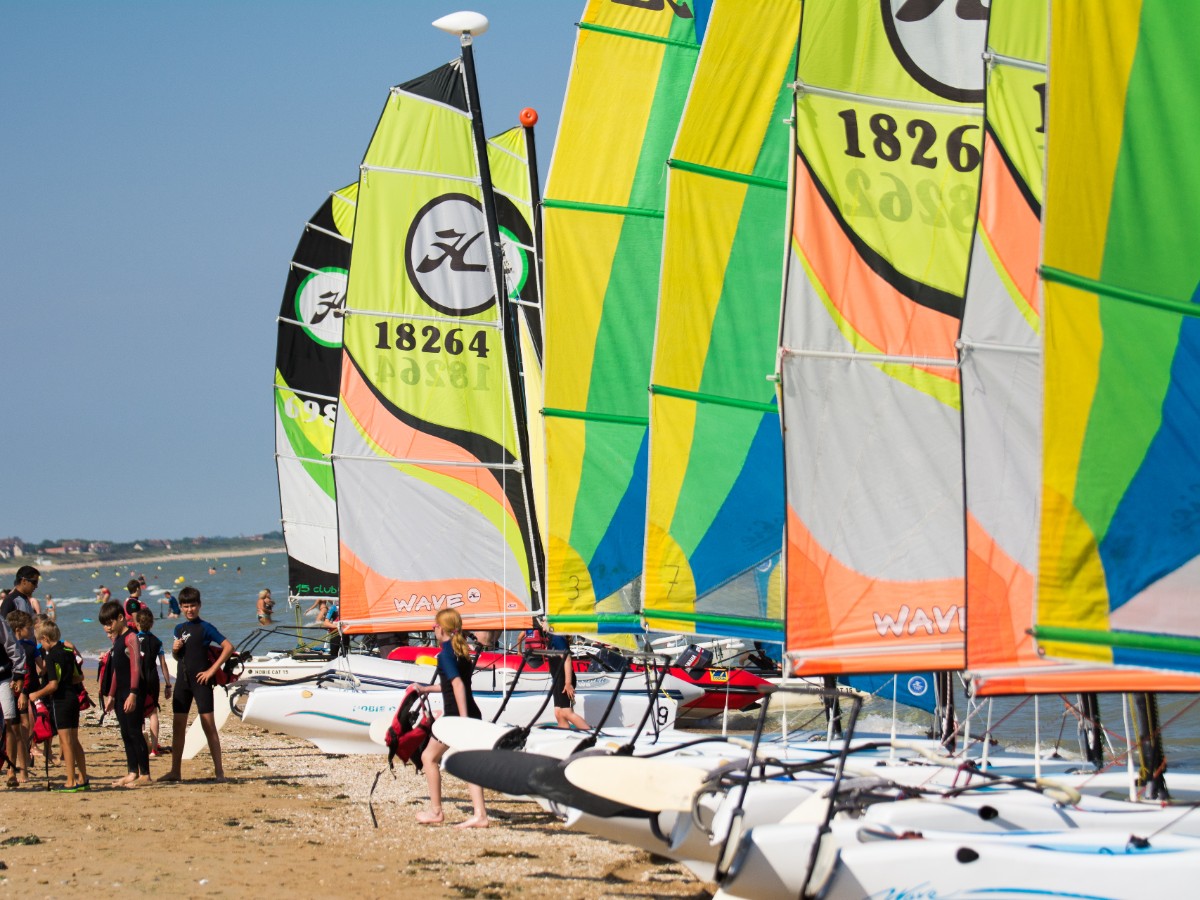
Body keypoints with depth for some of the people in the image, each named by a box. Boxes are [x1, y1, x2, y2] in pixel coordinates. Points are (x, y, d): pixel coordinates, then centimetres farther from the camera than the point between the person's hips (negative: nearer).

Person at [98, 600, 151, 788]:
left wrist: (133, 694, -25)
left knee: (134, 732, -9)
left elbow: (135, 667, -18)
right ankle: (132, 773, 13)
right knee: (126, 734, 9)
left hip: (133, 693, -9)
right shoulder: (117, 640, 17)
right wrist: (111, 695, 24)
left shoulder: (131, 638, -11)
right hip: (121, 694, 9)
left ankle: (145, 774, -7)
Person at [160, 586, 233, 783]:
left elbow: (228, 647, -12)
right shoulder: (179, 629, 12)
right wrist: (175, 649, -1)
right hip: (182, 680, 6)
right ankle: (175, 771, 11)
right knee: (178, 726, 6)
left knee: (209, 725, -7)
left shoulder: (205, 628, -6)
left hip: (200, 680, -6)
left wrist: (212, 670, -14)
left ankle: (219, 771, -6)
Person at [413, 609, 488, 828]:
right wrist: (426, 689, 39)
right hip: (472, 714, 8)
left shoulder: (445, 654, -10)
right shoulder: (462, 651, 16)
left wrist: (464, 719, -26)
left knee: (429, 757, 7)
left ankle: (435, 811, 9)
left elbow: (457, 684, -21)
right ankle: (480, 814, -3)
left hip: (455, 715, -8)